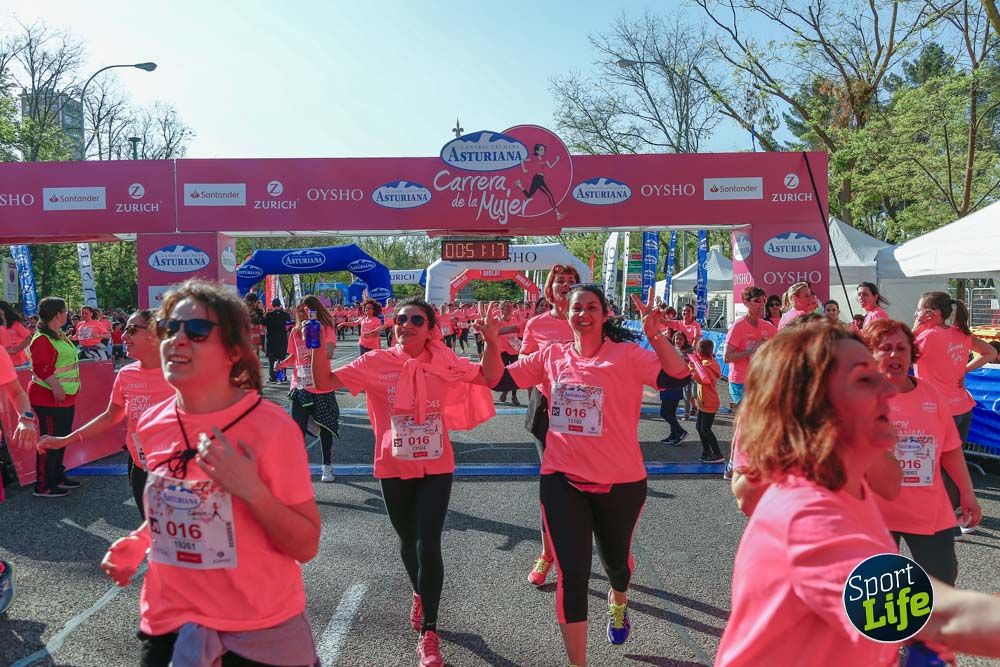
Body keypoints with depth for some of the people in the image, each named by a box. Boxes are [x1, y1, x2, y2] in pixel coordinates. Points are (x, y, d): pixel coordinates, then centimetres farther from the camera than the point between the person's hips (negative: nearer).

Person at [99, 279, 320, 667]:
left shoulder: (271, 427, -20)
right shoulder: (153, 425, -3)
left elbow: (306, 546, -17)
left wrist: (251, 490, -29)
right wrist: (138, 542, -1)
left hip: (260, 632, -4)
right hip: (169, 623, 5)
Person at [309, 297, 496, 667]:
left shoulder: (445, 363, -5)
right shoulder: (376, 362, -7)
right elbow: (324, 382, -8)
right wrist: (321, 345, -22)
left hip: (436, 469, -1)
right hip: (394, 469, 1)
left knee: (428, 545, -7)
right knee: (408, 540, 20)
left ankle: (428, 634, 9)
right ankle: (420, 595, 51)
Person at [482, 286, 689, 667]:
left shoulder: (626, 355, -9)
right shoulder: (552, 357, 1)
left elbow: (677, 378, -22)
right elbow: (498, 379, 4)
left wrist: (657, 336, -36)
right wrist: (492, 344, -14)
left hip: (620, 482, -1)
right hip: (563, 481, 1)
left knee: (615, 559, 24)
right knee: (573, 575, -1)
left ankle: (618, 603, 61)